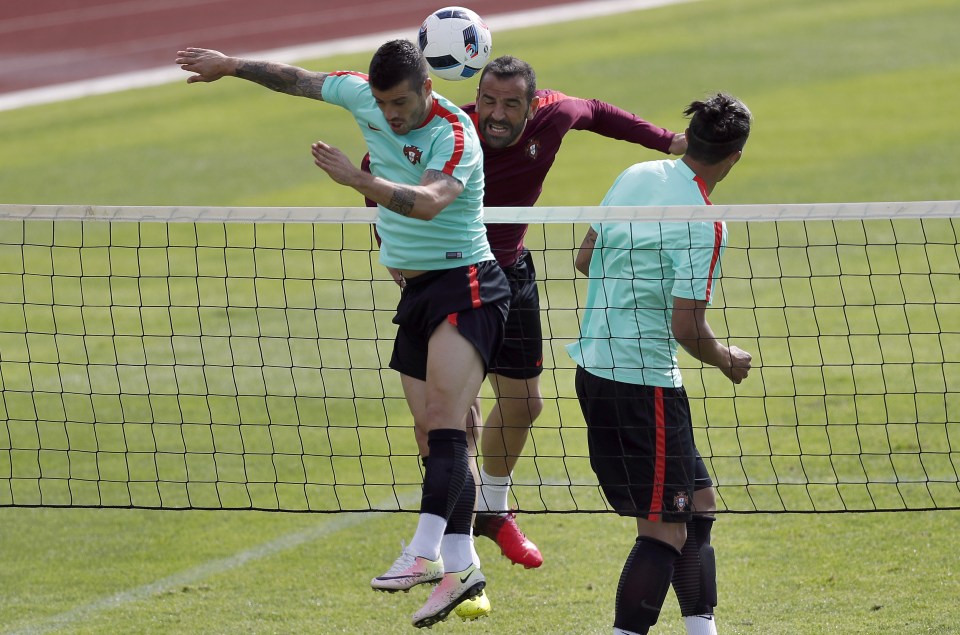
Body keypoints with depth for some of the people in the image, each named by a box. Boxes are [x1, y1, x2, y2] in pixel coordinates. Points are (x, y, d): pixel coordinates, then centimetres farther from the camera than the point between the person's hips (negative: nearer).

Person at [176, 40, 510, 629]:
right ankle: (462, 564, 5)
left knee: (443, 417, -23)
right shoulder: (363, 95, 1)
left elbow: (428, 202, -39)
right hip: (416, 290, 8)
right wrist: (232, 65, 22)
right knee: (434, 435, 4)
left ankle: (426, 550, -36)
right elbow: (298, 79, 17)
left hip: (465, 286, -8)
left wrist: (358, 179, -51)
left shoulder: (455, 136, -22)